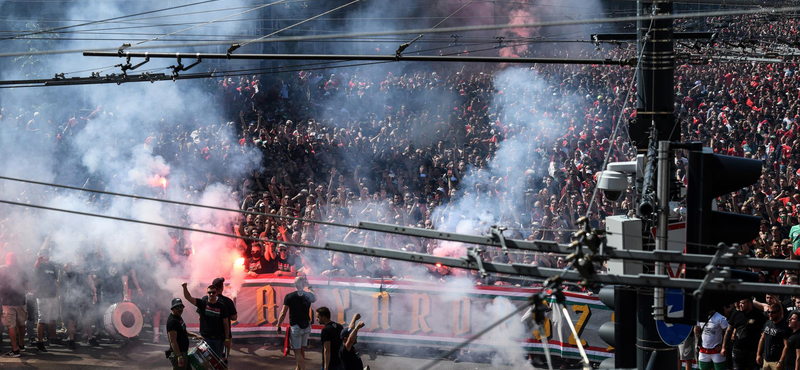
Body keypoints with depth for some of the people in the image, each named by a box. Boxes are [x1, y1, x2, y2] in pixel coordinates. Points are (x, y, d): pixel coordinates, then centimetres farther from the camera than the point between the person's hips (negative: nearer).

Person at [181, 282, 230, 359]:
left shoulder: (221, 306, 0)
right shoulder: (202, 303, 1)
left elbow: (226, 324, 2)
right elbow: (188, 297, -7)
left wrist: (227, 339, -1)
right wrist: (185, 287, -26)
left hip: (218, 338, 1)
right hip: (206, 338, -1)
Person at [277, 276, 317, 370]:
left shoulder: (289, 296, -11)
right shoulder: (308, 295, 1)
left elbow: (283, 313, -11)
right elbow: (315, 298, 27)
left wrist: (278, 326, -2)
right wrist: (308, 289, 35)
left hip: (295, 327, -5)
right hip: (306, 326, 5)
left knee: (297, 352, -3)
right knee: (302, 350, 17)